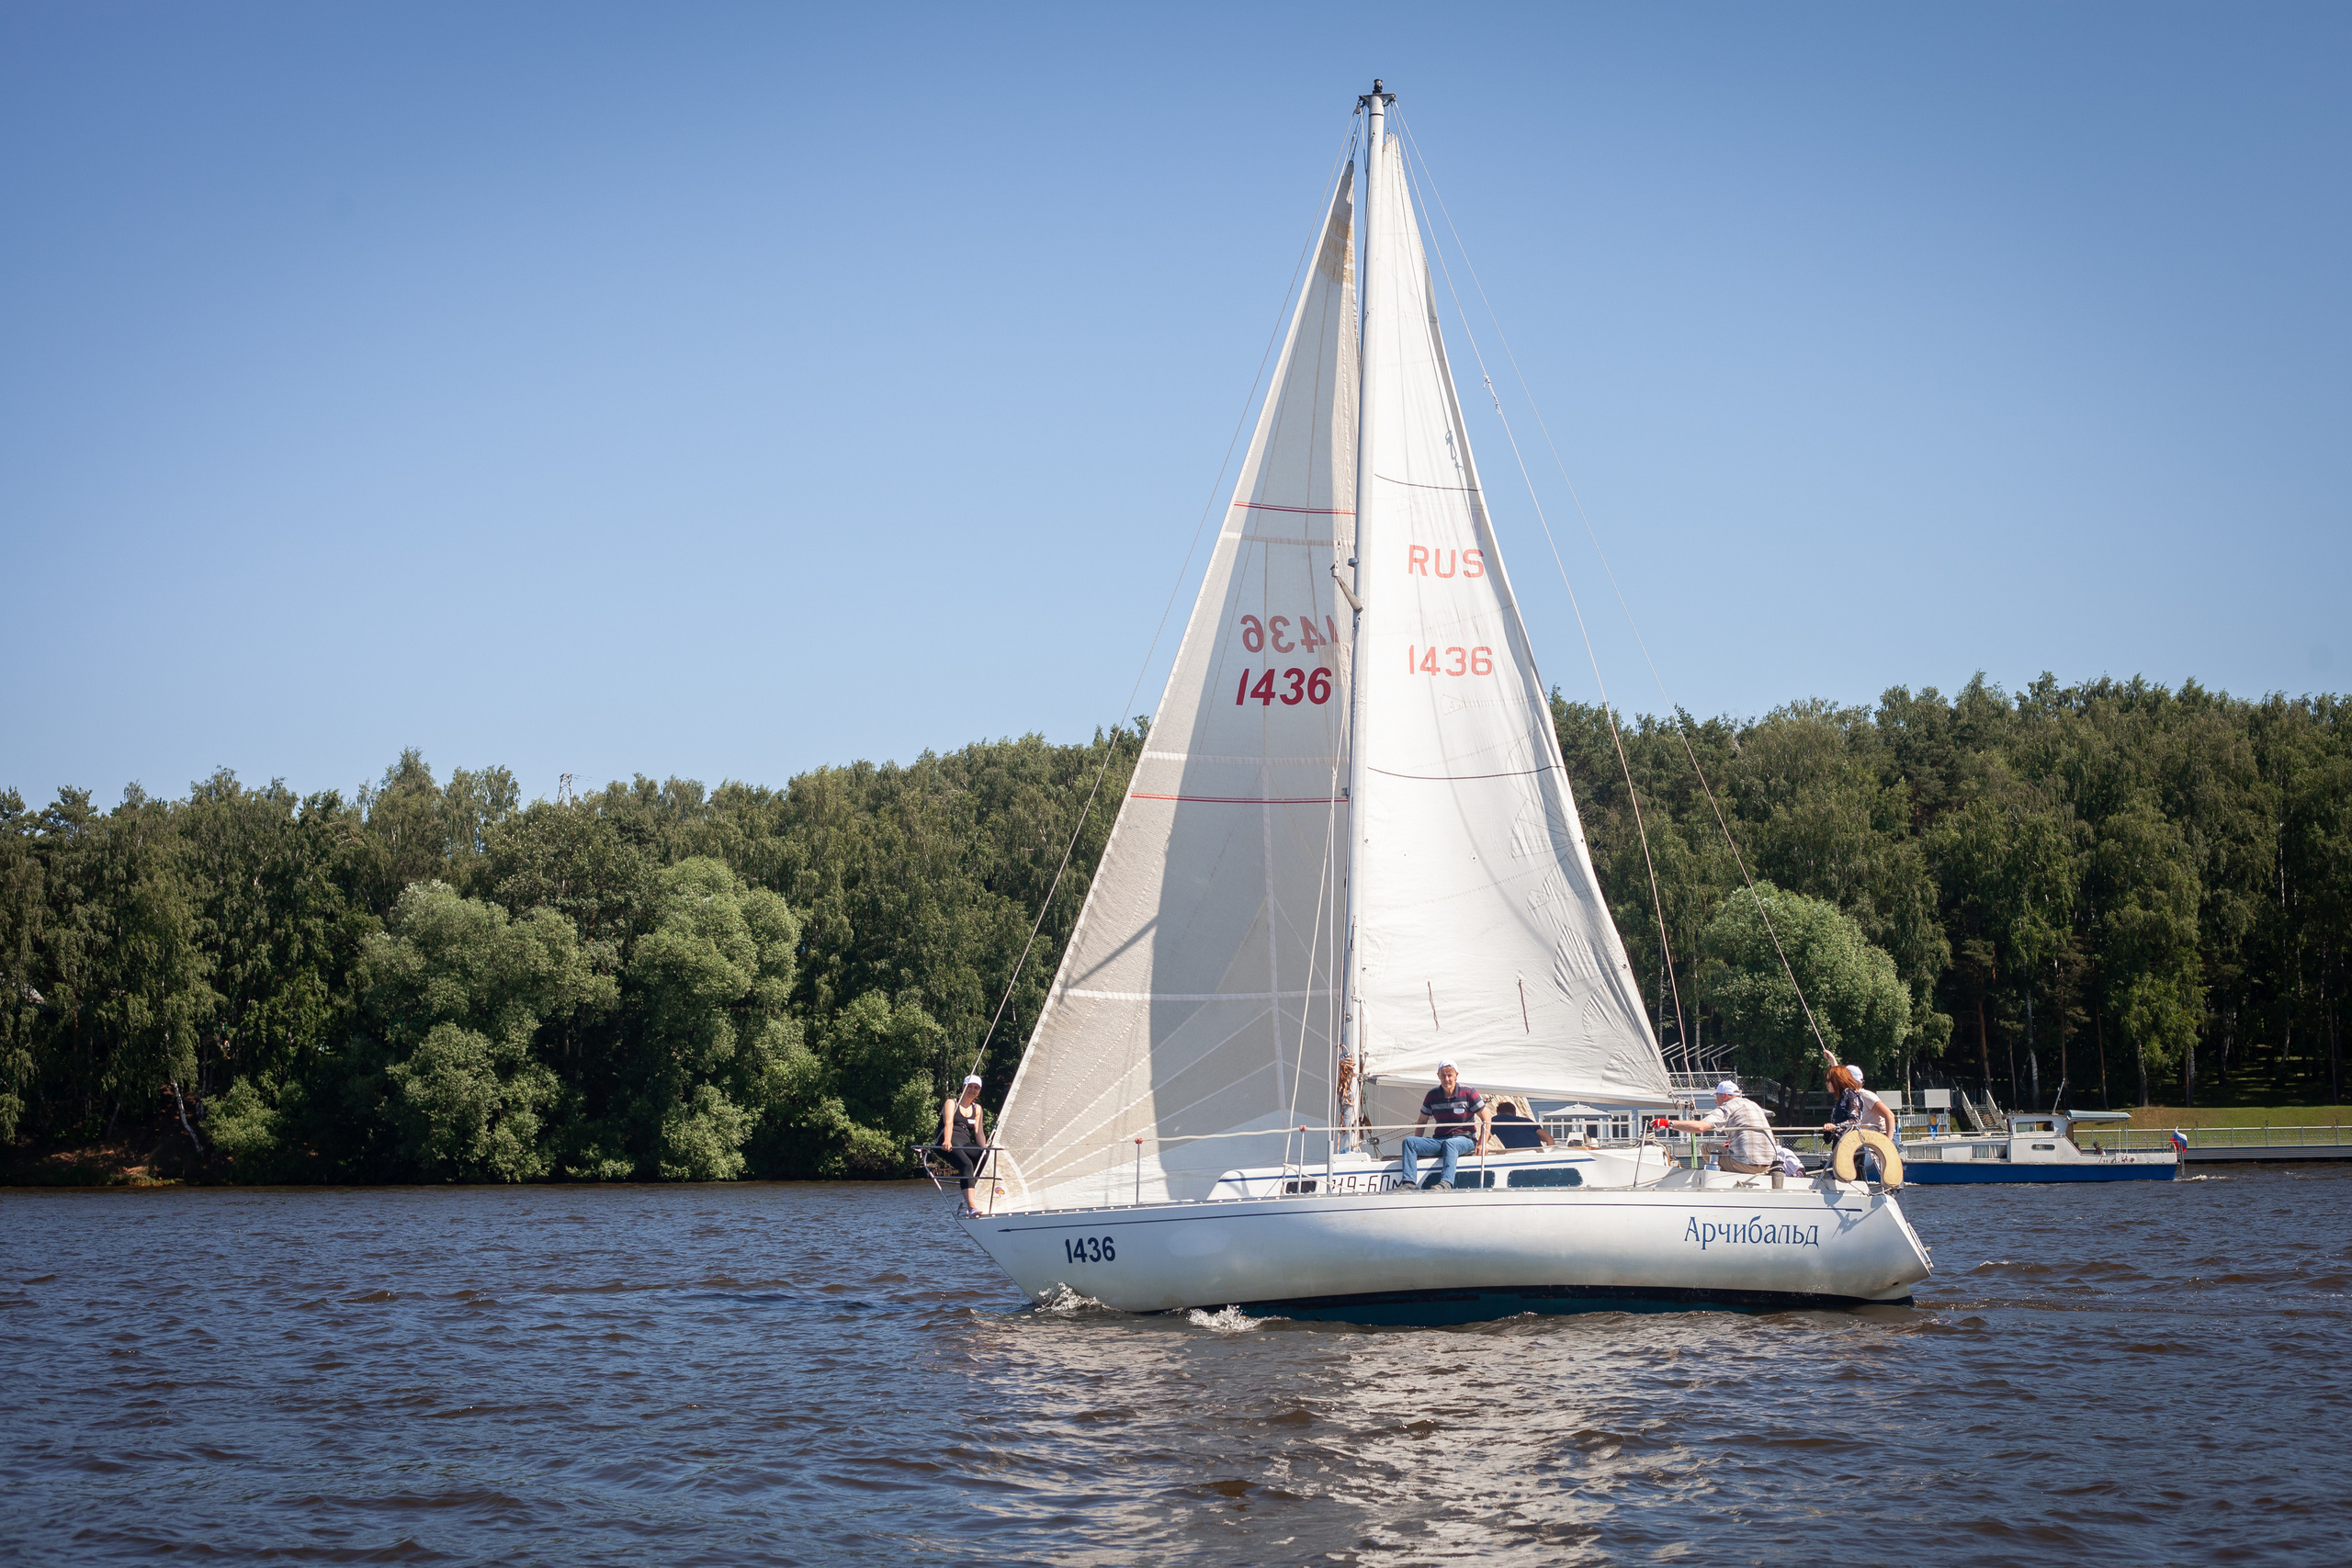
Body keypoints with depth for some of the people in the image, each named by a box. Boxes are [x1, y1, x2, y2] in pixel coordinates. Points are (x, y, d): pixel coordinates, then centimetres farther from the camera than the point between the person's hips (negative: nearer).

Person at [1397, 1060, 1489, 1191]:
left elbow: (1486, 1119, 0)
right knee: (1409, 1142, -17)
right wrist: (1416, 1145, 2)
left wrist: (1482, 1144, -11)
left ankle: (1446, 1183, -60)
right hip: (1440, 1139, 5)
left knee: (1449, 1144, -40)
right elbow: (1422, 1122, 17)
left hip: (1465, 1140, -4)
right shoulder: (1432, 1096, 8)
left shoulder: (1468, 1093, -2)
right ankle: (1410, 1182, -33)